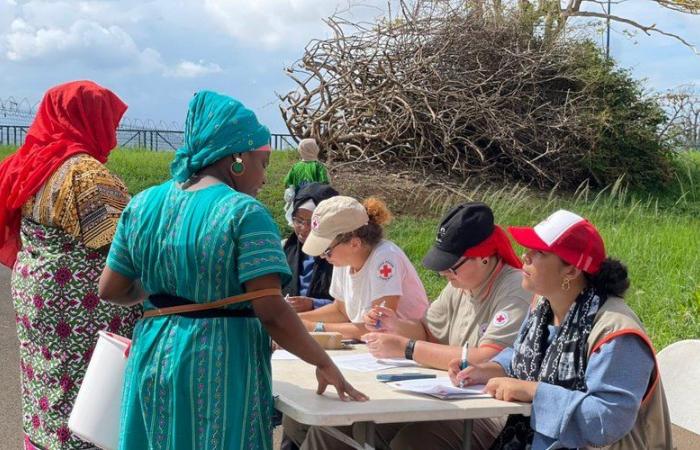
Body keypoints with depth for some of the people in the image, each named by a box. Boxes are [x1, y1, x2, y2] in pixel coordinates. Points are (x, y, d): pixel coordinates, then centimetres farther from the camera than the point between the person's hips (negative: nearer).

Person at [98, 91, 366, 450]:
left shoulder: (143, 204, 2)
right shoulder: (244, 212, -16)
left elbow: (110, 290, 6)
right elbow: (272, 313, -21)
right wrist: (324, 364, -10)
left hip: (153, 361, 6)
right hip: (222, 371, -6)